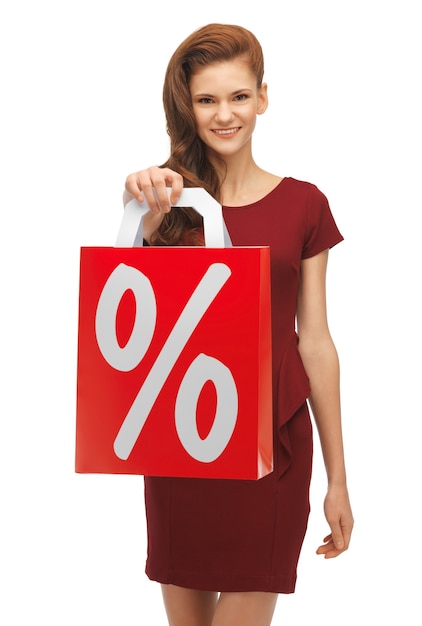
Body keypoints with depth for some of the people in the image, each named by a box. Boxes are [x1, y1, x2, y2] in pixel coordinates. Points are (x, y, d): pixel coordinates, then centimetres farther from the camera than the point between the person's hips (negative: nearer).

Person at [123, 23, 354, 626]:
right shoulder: (166, 197, 2)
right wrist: (145, 219, -28)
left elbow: (316, 343, 3)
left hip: (272, 441, -1)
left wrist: (338, 479, 4)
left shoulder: (303, 204, 1)